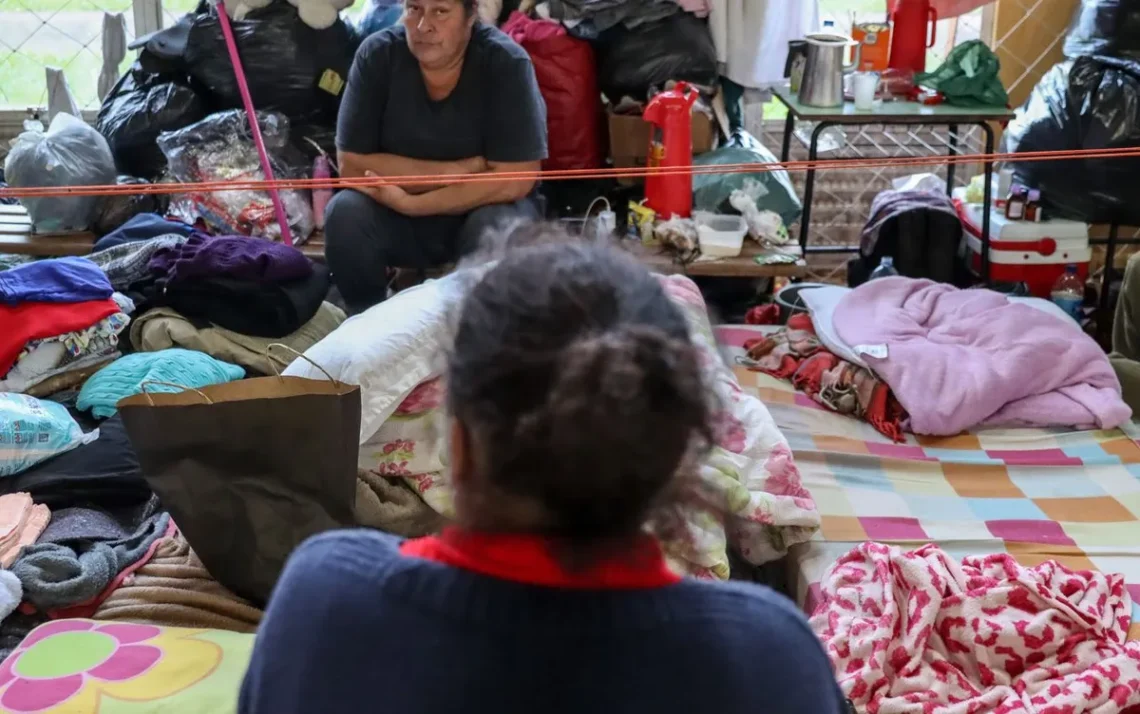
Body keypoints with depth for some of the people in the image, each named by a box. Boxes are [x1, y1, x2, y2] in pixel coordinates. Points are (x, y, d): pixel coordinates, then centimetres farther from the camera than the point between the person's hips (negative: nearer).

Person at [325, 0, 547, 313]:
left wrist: (409, 203, -25)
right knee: (345, 212, -26)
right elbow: (352, 164, -16)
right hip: (397, 218, 2)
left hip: (482, 210, -1)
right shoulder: (377, 54, -14)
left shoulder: (505, 62, -19)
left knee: (498, 226, -32)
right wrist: (453, 171, -22)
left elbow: (514, 180, -23)